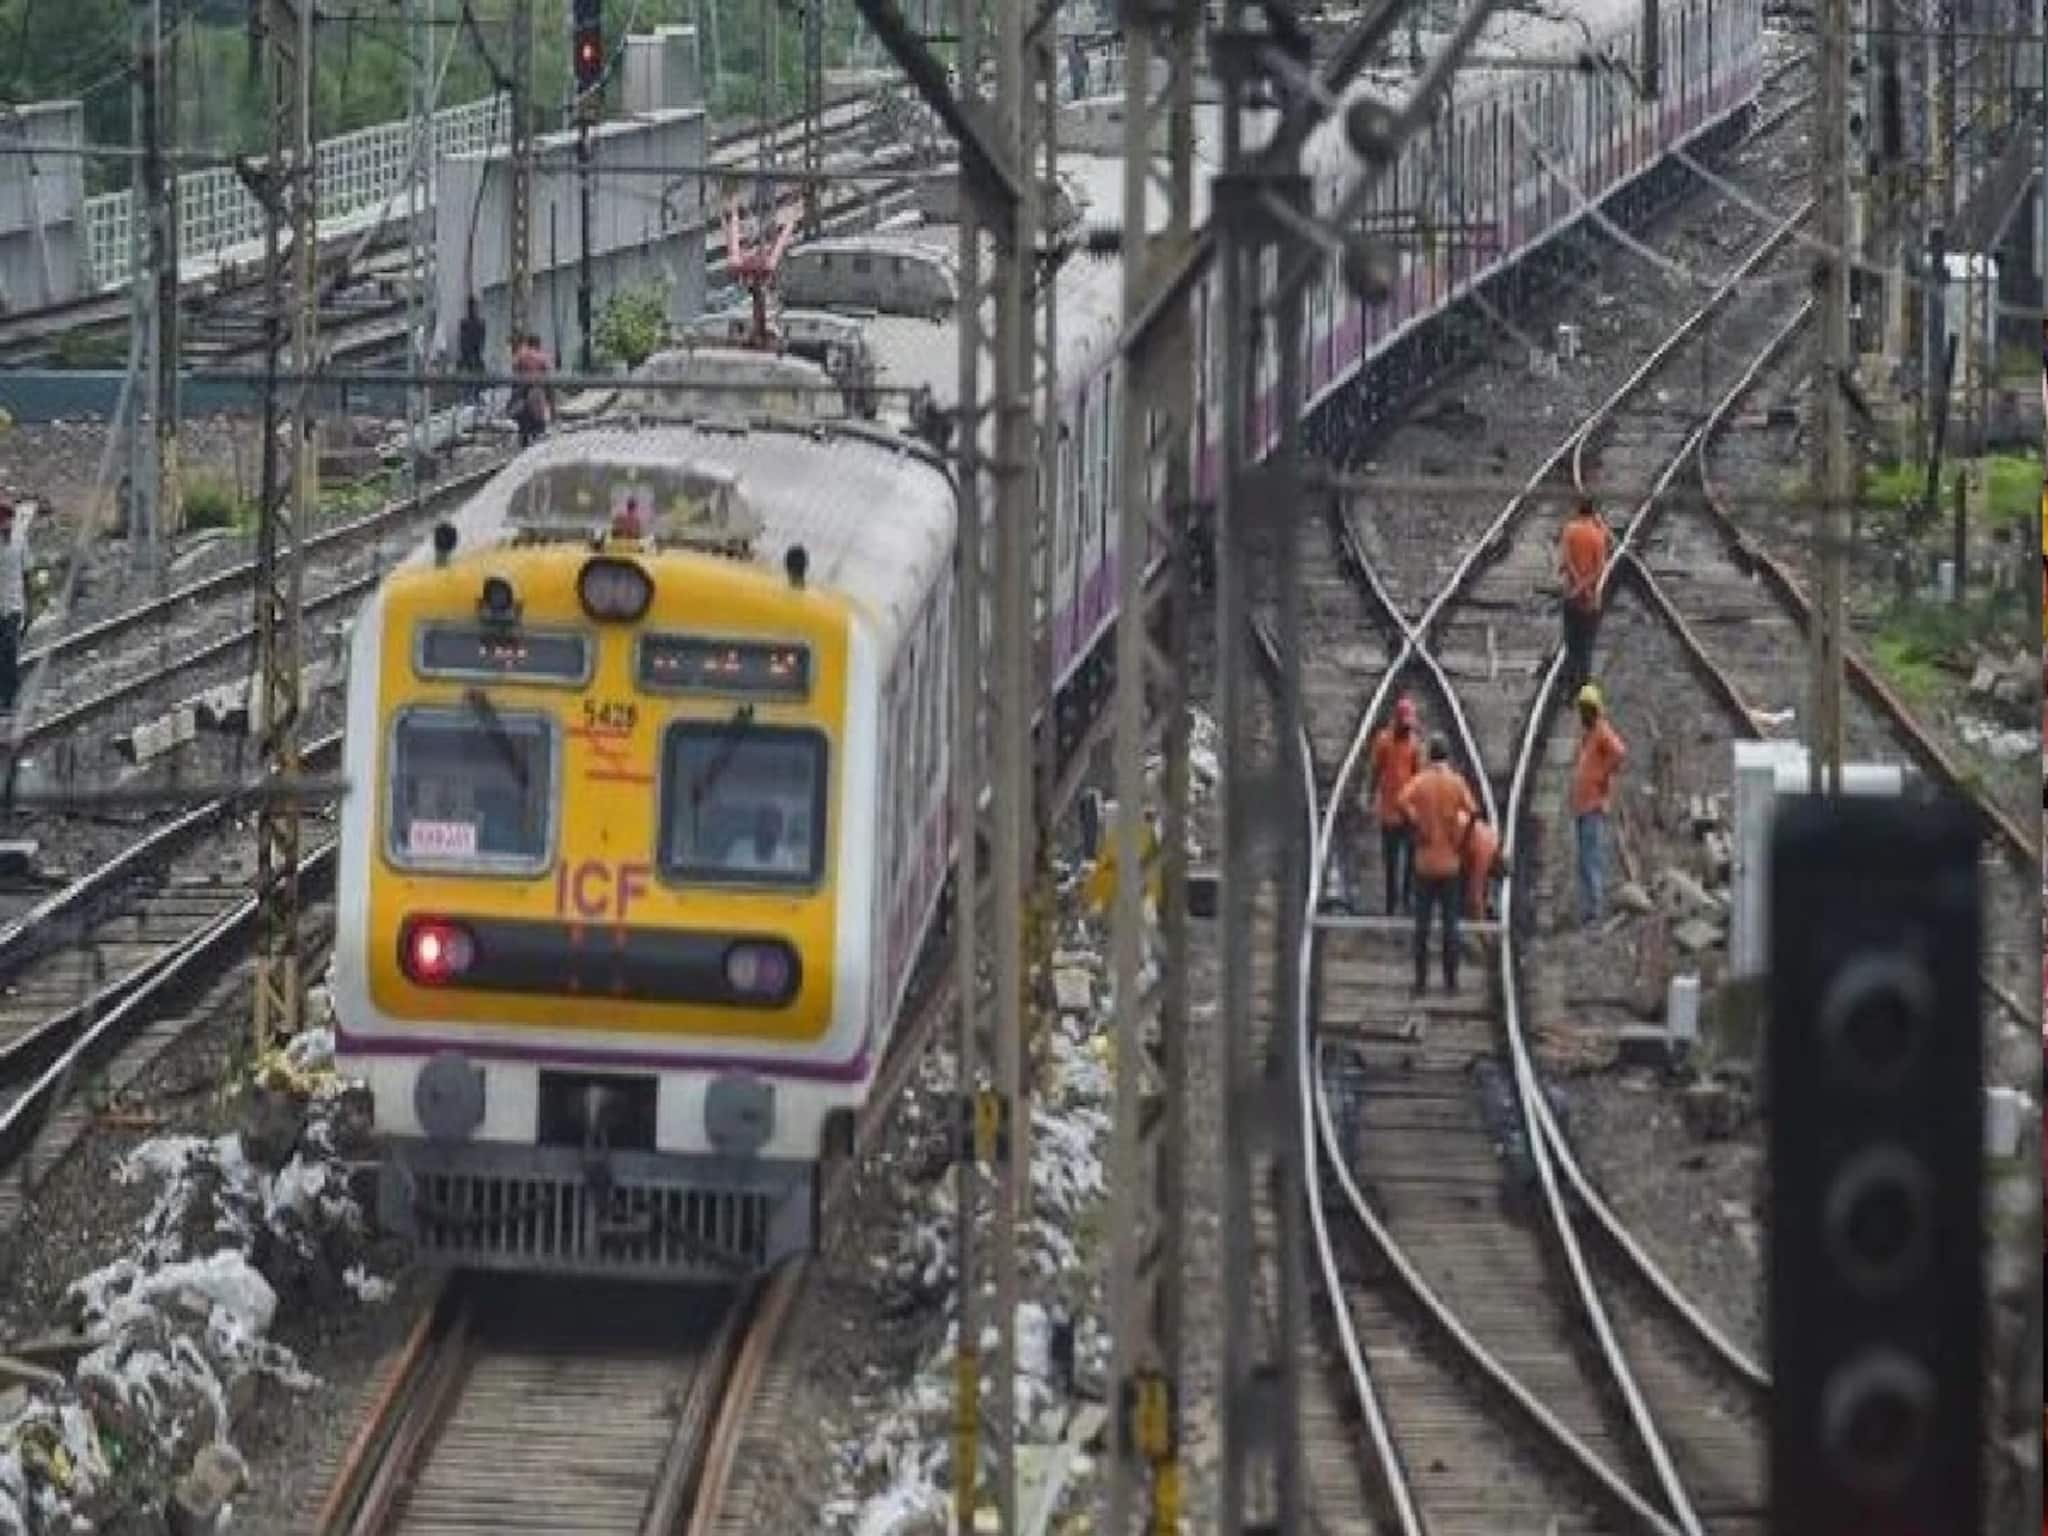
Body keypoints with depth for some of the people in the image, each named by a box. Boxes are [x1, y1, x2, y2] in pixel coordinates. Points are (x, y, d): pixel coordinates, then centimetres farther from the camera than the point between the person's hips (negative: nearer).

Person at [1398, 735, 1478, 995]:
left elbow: (1404, 803, -22)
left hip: (1425, 860, 0)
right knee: (1450, 923, 7)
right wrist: (1461, 839, -4)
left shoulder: (1420, 781, -3)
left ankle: (1421, 981, 4)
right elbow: (1472, 811, -16)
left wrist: (1418, 827, -10)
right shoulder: (1457, 782, -3)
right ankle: (1451, 981, 7)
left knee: (1422, 924, 5)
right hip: (1450, 862, 0)